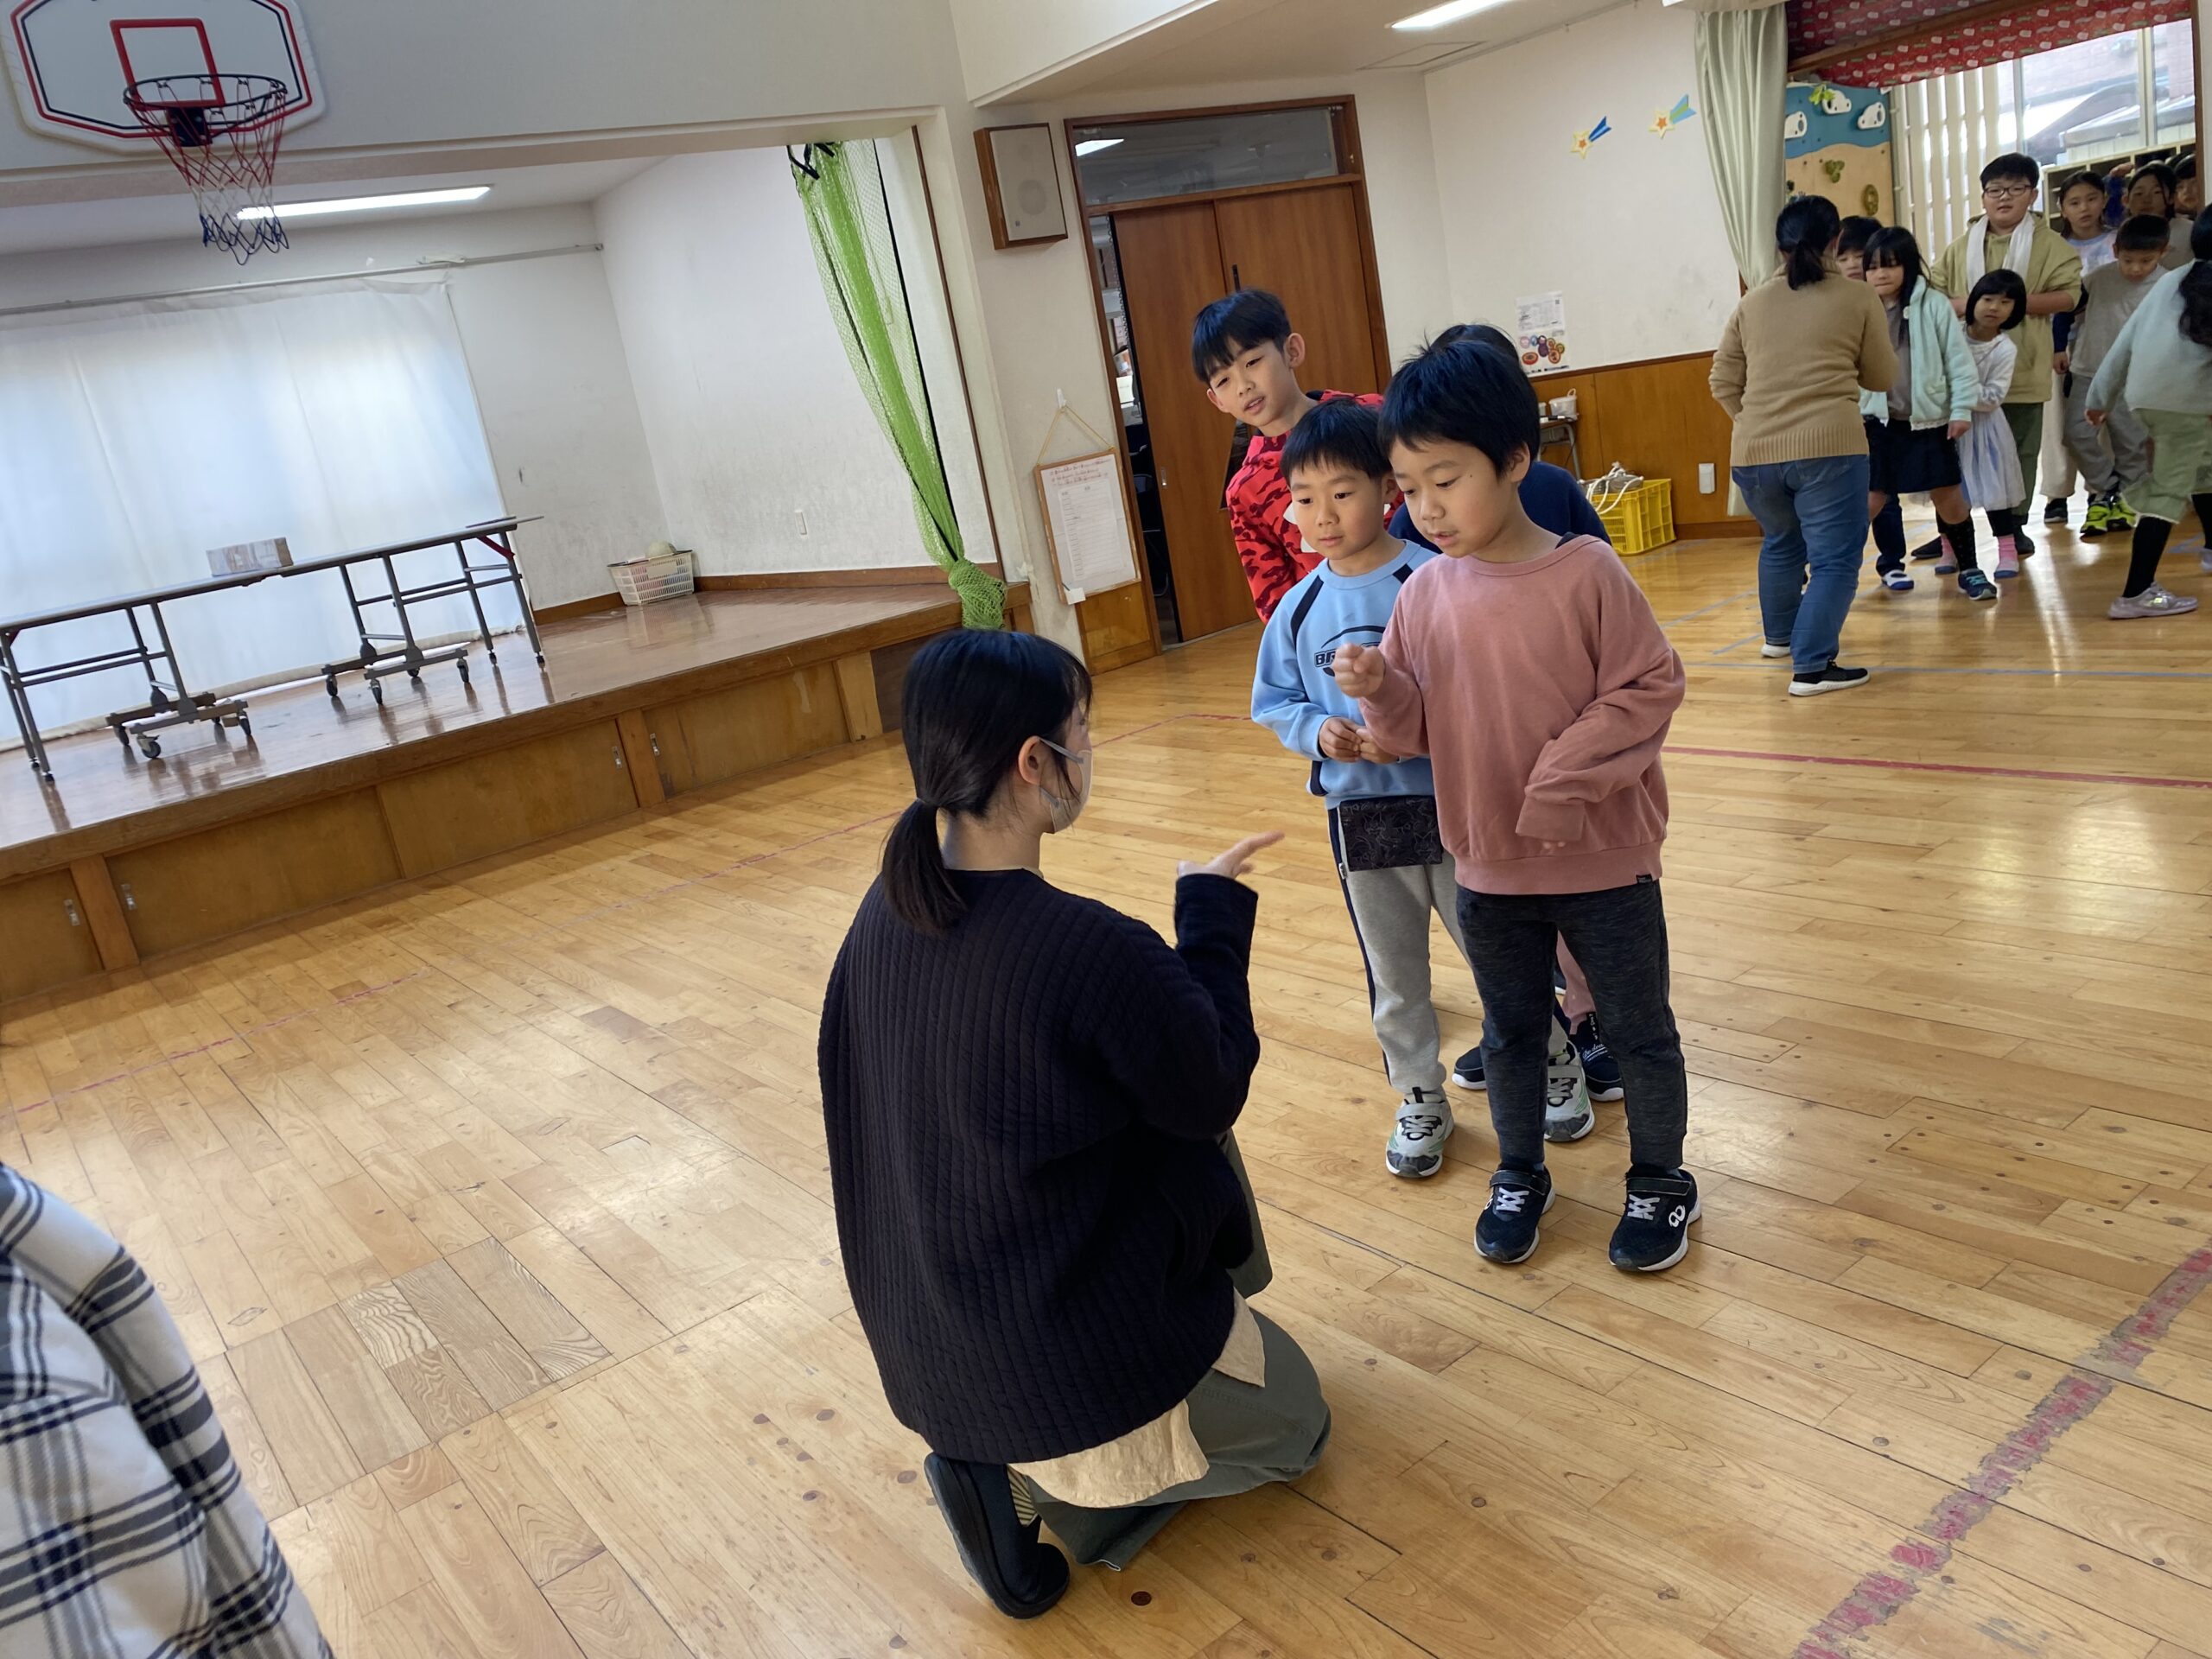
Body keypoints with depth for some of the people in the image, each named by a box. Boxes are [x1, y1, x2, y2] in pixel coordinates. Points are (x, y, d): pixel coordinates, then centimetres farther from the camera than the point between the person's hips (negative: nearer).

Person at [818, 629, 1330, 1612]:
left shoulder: (885, 914, -8)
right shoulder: (1091, 951, -32)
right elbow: (1212, 1093, -15)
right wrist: (1210, 913, -5)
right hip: (1081, 1341, -7)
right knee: (1292, 1420, 23)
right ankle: (1031, 1484, 3)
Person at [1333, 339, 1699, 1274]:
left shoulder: (1585, 573, -15)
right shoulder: (1427, 592, -3)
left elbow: (1648, 688, -13)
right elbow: (1417, 727, 1)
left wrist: (1564, 781, -20)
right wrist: (1377, 690, -19)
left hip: (1602, 862, -3)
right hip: (1489, 869, 4)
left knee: (1636, 1028, 14)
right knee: (1510, 1032, 20)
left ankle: (1660, 1180, 36)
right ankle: (1520, 1177, 40)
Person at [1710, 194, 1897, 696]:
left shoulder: (1751, 302, 14)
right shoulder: (1858, 298, 5)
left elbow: (1724, 383, 14)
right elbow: (1883, 378, 13)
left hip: (1753, 452, 5)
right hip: (1827, 446, -5)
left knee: (1781, 543, 27)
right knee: (1834, 559, -1)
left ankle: (1780, 635, 42)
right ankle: (1812, 667, -9)